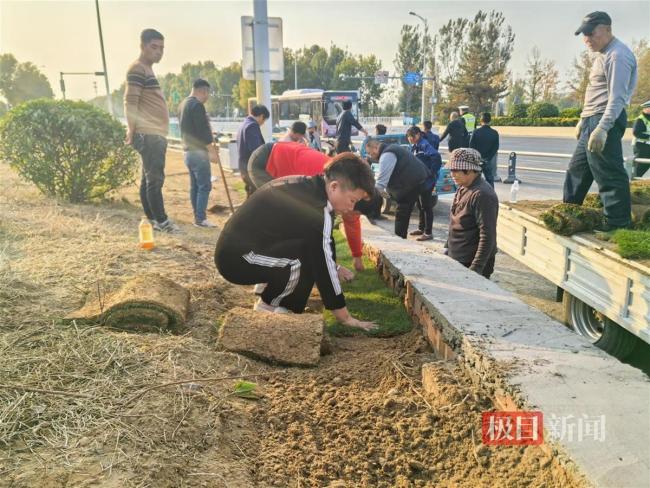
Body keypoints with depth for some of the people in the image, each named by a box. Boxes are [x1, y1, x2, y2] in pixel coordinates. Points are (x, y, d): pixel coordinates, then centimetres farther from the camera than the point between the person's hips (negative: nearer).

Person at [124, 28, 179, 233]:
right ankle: (161, 220, -5)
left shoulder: (148, 70, 22)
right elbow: (130, 103, -15)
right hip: (149, 134, -10)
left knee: (149, 178, 10)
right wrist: (132, 131, -17)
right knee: (155, 178, -8)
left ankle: (152, 220, 15)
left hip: (156, 134, 10)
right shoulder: (138, 69, -8)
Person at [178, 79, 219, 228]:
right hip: (198, 151, -10)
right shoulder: (197, 105, -14)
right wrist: (212, 150, -15)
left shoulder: (183, 104, 17)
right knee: (204, 186, -8)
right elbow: (203, 130, -18)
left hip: (188, 150, 10)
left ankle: (197, 217, 13)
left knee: (194, 186, 10)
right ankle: (201, 218, -10)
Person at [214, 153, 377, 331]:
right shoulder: (316, 213, -23)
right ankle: (267, 306, -1)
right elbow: (323, 264, -17)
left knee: (314, 250, 6)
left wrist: (335, 269, 27)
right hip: (236, 258, -9)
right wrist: (345, 318, -7)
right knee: (311, 258, -21)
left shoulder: (306, 185, 5)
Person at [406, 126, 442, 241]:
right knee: (420, 206, 18)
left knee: (426, 207, -2)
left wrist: (431, 173, -24)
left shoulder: (424, 145, -17)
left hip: (426, 181, -9)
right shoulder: (414, 146, 10)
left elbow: (436, 157, -30)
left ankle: (428, 233, 5)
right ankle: (421, 228, 32)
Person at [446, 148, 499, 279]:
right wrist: (449, 248, 18)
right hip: (455, 259, 9)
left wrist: (476, 269, -24)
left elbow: (488, 236, -23)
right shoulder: (463, 188, 8)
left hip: (470, 264, -9)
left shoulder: (482, 195, -20)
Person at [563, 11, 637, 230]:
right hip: (592, 121, 11)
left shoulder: (617, 55, -13)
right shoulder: (602, 55, 19)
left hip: (606, 121, -11)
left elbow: (617, 97, -22)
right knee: (577, 170, 17)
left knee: (609, 175, -11)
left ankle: (619, 225, -7)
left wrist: (602, 128, -30)